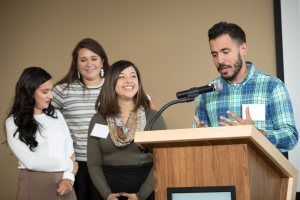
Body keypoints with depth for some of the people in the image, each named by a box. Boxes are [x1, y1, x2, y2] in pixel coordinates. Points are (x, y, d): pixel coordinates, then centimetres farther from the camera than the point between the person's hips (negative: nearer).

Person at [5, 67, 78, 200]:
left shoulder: (56, 115, 11)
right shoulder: (14, 122, -4)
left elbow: (70, 151, 5)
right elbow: (30, 161, -13)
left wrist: (68, 179, -11)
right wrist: (68, 164, -7)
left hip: (63, 185, 4)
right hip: (34, 184, -4)